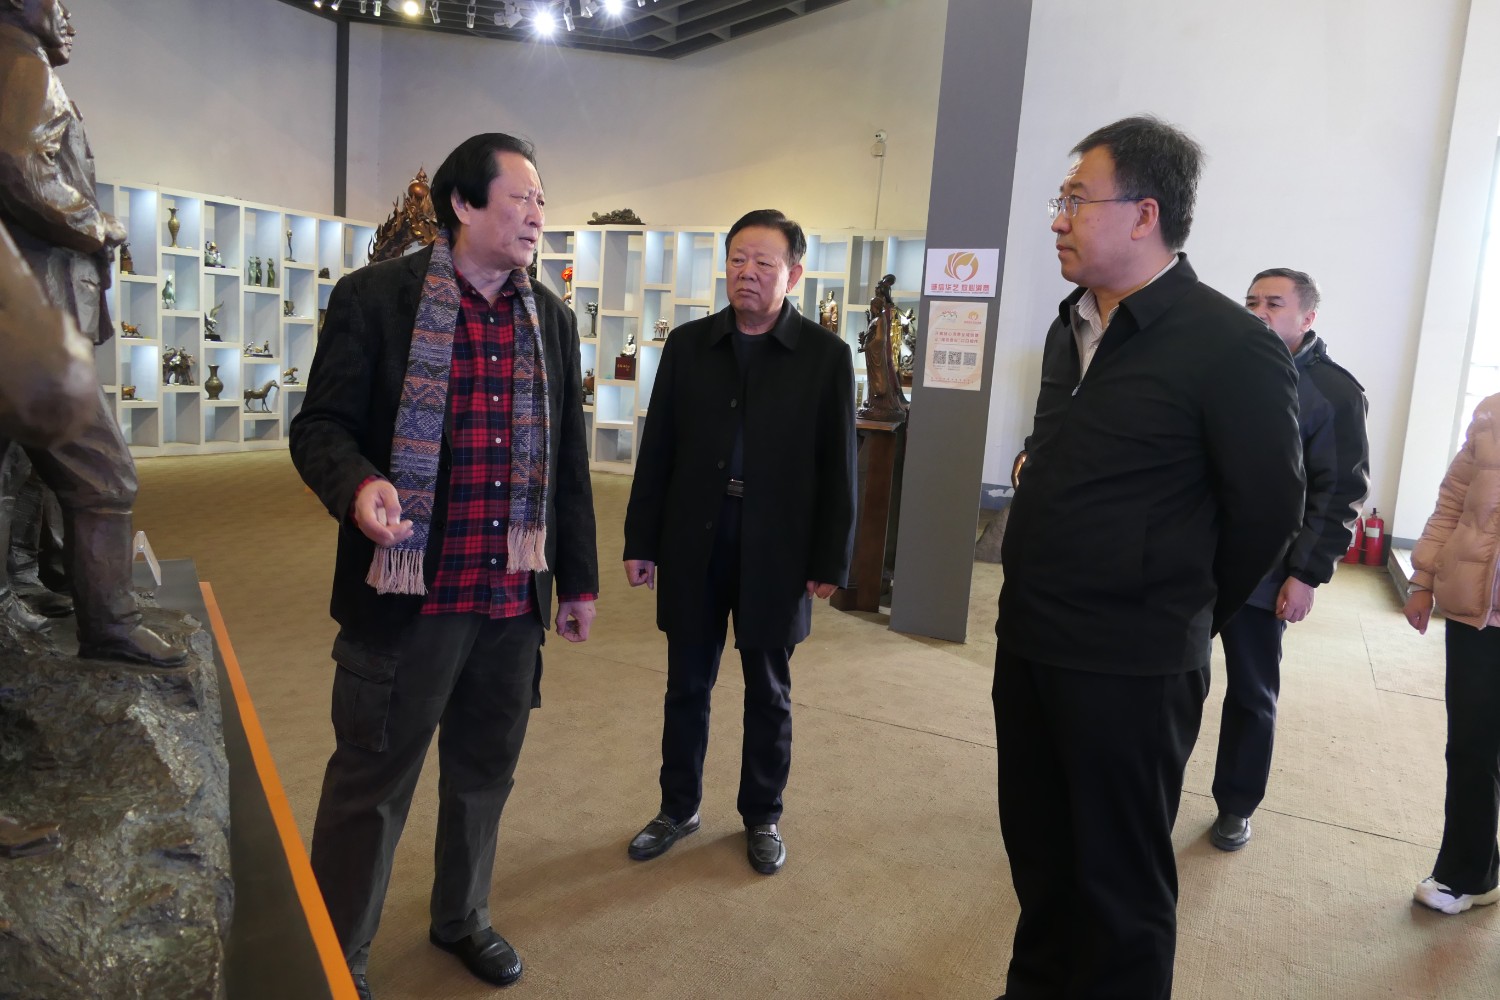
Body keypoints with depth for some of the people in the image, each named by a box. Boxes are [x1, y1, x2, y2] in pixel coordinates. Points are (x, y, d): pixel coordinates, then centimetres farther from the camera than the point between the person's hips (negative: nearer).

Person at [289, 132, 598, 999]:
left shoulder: (552, 319, 9)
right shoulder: (376, 297, -6)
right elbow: (321, 425, -5)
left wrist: (579, 577, 13)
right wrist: (358, 486, -27)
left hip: (514, 597, 5)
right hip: (407, 594, -4)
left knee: (485, 772, 18)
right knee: (372, 780, 8)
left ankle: (463, 919, 40)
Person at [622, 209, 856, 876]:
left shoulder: (825, 355, -3)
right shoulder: (688, 344, 4)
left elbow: (837, 465, -3)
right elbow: (657, 450, 5)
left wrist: (830, 560, -6)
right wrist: (641, 541, 3)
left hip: (775, 550, -2)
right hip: (693, 544, 2)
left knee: (768, 690, 13)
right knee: (687, 684, 13)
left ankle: (762, 816, 31)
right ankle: (678, 808, 32)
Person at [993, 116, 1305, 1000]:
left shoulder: (1234, 346, -15)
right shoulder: (1072, 330, 10)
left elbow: (1268, 510, -10)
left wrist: (1183, 618, 2)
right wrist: (1037, 606, 16)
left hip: (1131, 668, -7)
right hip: (1028, 642, 7)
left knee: (1119, 879, 9)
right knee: (1038, 851, 20)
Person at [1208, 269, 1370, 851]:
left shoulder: (1334, 392, -5)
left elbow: (1340, 493, -8)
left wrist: (1306, 575, -13)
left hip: (1260, 575, -3)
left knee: (1252, 695, 11)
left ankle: (1236, 806, 27)